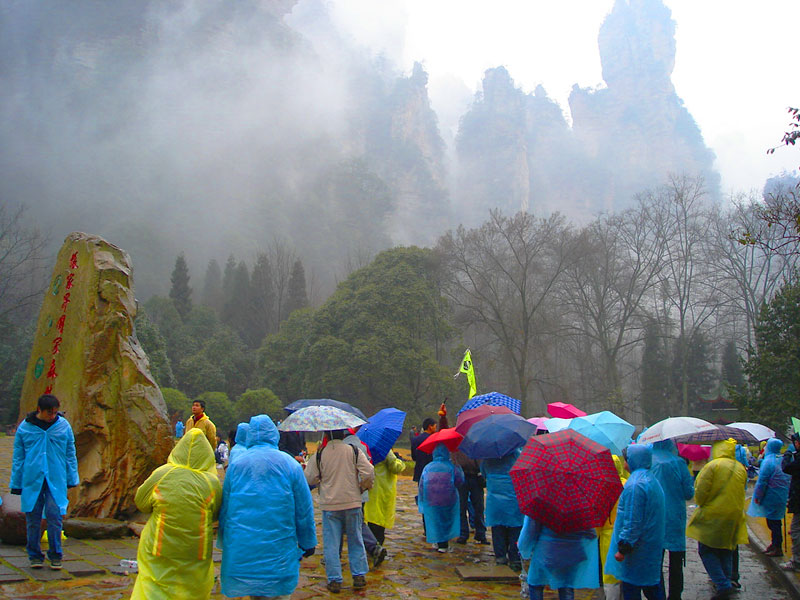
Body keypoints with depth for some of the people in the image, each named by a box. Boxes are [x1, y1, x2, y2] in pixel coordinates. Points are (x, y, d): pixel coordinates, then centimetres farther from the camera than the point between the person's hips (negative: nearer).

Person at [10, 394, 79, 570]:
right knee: (33, 519, 6)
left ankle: (55, 555, 10)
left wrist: (72, 478, 7)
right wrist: (16, 483, 7)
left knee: (55, 517, -3)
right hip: (32, 481, 0)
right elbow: (18, 457, 8)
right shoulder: (25, 427, 1)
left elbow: (71, 454, 9)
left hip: (56, 481, 0)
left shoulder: (63, 425, 2)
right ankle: (35, 556, 20)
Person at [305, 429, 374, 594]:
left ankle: (334, 580, 7)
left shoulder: (319, 455, -5)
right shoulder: (354, 451, -5)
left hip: (329, 504, -1)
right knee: (355, 541, 14)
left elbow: (309, 479, -1)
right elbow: (369, 473, -10)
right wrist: (363, 487, 7)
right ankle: (359, 576, 15)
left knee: (331, 543, 6)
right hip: (352, 503, 1)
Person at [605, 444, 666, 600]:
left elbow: (632, 522, -23)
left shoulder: (635, 485, -21)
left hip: (637, 549, -9)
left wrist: (622, 549, -17)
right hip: (653, 546, 9)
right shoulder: (653, 480, 10)